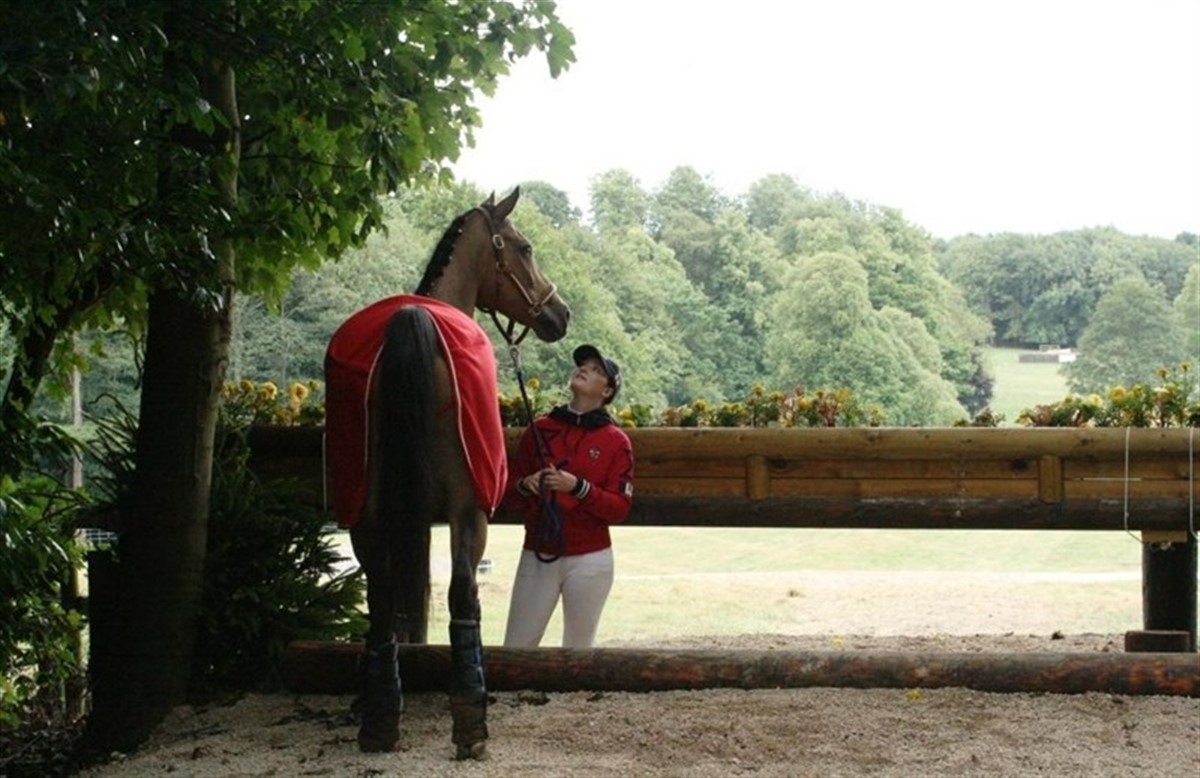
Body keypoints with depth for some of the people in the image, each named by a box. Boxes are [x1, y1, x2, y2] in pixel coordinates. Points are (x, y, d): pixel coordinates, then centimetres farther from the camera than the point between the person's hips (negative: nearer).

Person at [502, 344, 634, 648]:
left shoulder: (616, 441, 1)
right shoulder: (539, 429, 9)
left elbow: (620, 508, -5)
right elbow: (509, 491, 12)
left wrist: (578, 487, -19)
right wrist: (526, 485, -11)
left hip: (589, 560, -2)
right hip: (537, 556, 2)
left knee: (578, 649, 2)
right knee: (516, 648, -2)